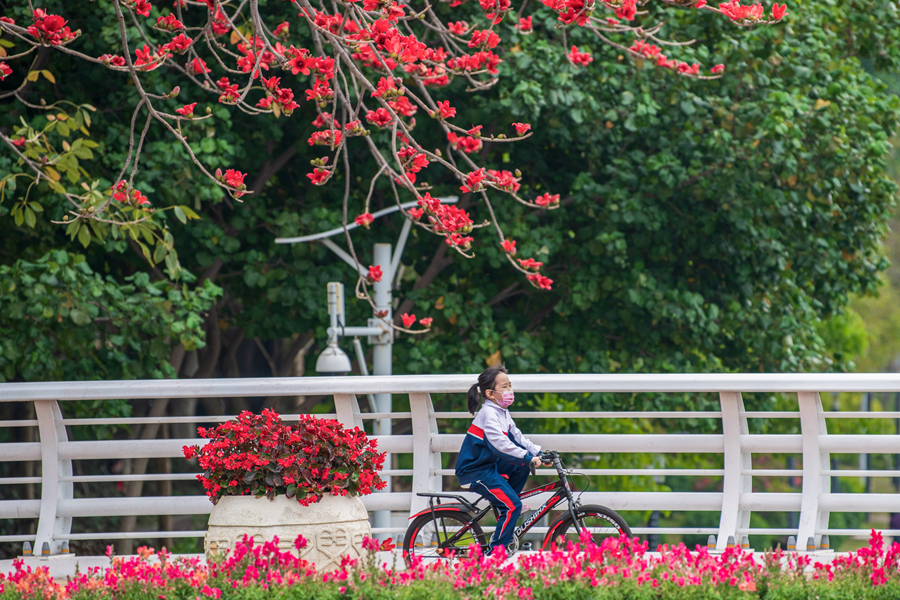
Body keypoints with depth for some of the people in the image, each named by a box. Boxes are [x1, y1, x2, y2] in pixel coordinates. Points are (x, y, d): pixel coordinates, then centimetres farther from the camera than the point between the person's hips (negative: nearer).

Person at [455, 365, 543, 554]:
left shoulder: (503, 413, 12)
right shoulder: (488, 414, -19)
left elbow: (517, 437, 13)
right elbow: (500, 443, -30)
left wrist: (538, 453, 1)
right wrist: (528, 457, -32)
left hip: (491, 464, 9)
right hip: (475, 472, -9)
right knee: (513, 506, -15)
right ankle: (495, 551, -10)